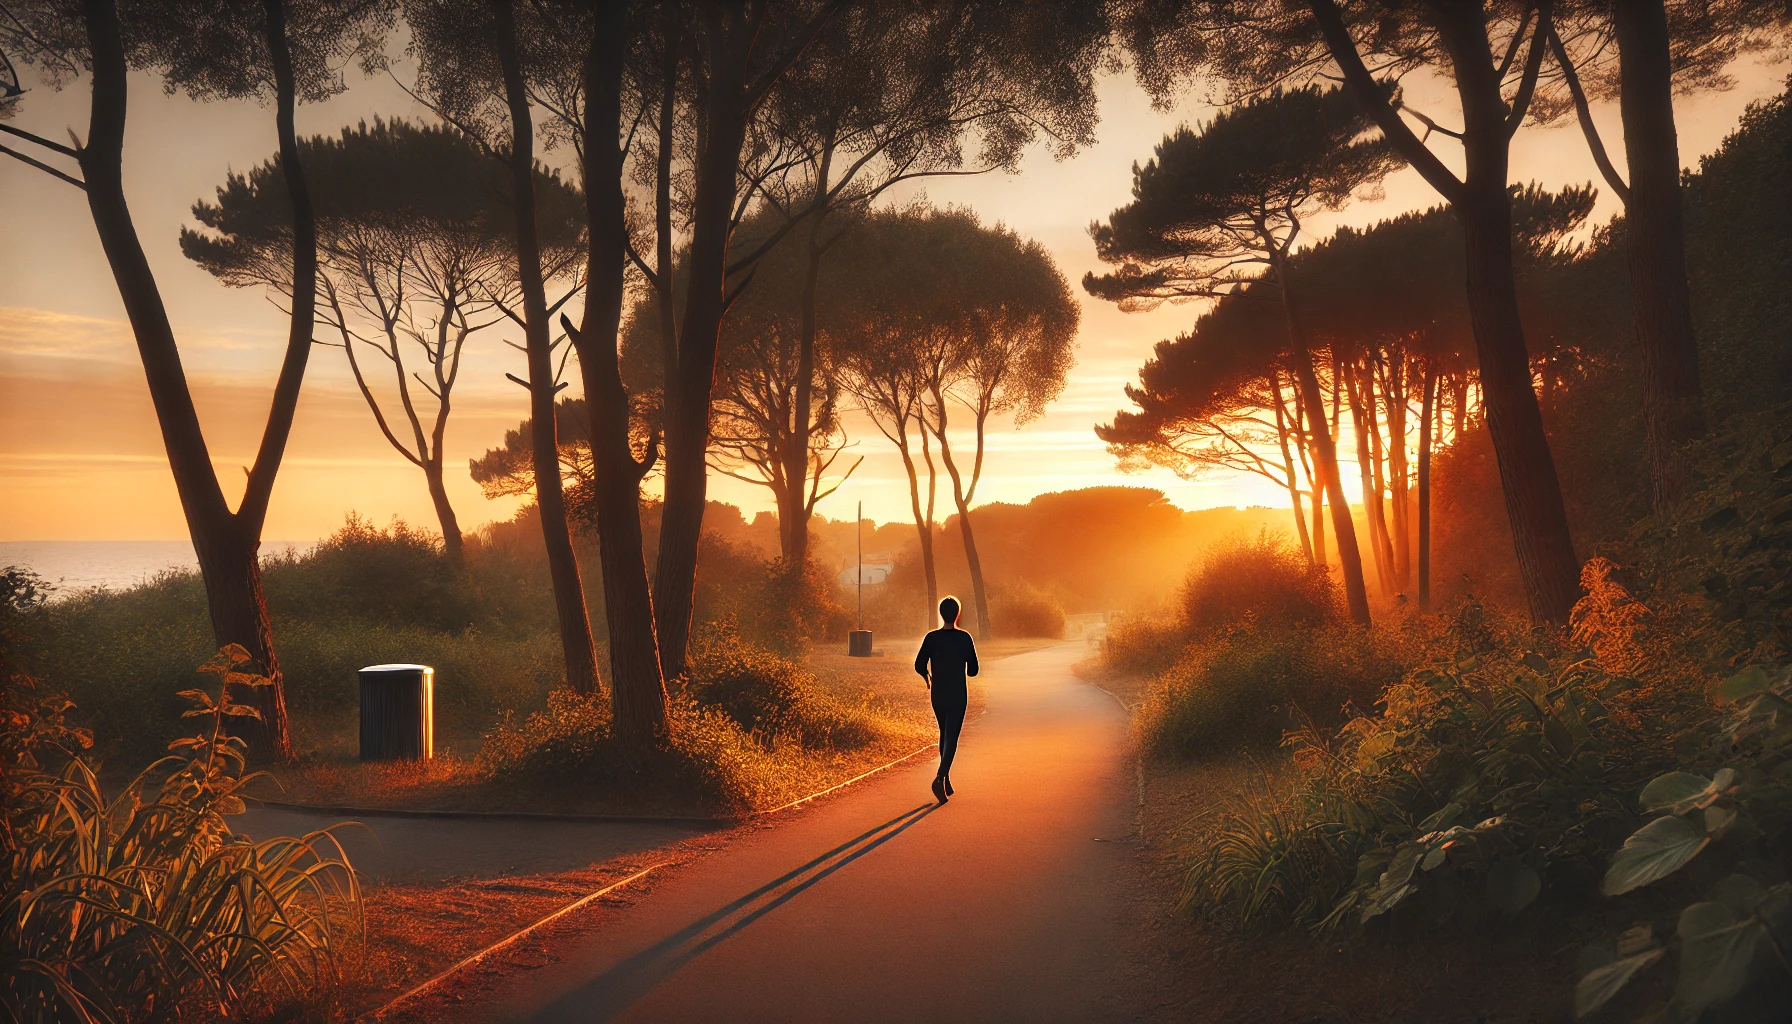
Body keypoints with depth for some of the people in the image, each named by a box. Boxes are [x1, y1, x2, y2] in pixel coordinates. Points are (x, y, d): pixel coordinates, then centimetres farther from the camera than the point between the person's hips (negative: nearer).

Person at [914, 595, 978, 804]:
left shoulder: (931, 638, -4)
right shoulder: (965, 638, -7)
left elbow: (919, 665, -7)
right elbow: (973, 670, -2)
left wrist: (927, 676, 14)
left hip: (938, 695, 3)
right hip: (958, 695, -3)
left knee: (944, 735, 19)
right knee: (951, 738, -5)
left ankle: (946, 780, 21)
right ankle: (940, 778, -23)